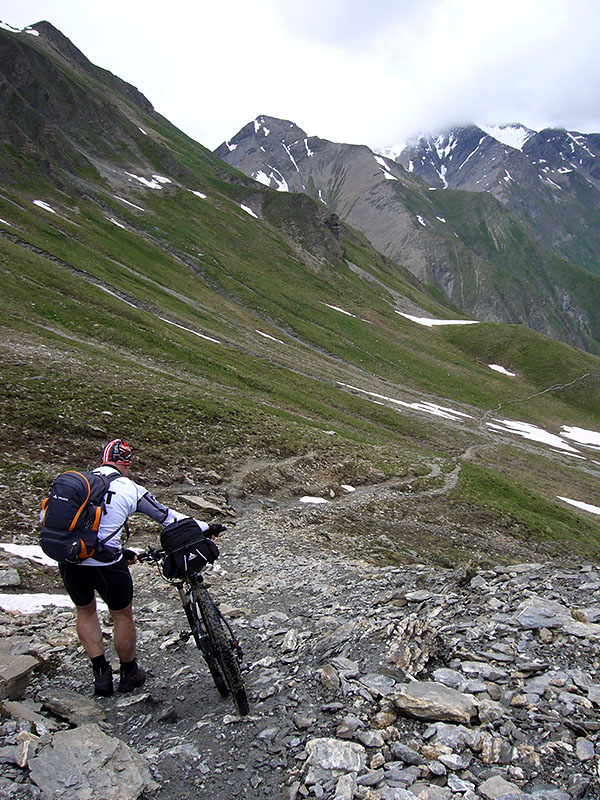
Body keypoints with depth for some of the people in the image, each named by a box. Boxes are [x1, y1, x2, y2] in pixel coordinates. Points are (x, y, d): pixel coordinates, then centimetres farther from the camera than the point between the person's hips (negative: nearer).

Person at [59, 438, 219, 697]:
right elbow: (168, 517, 2)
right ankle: (129, 673, 38)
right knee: (122, 616, 20)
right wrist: (205, 528, 15)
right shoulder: (130, 489, -3)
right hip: (106, 566, -4)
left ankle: (101, 673, 31)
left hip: (69, 562, 4)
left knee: (85, 611, 29)